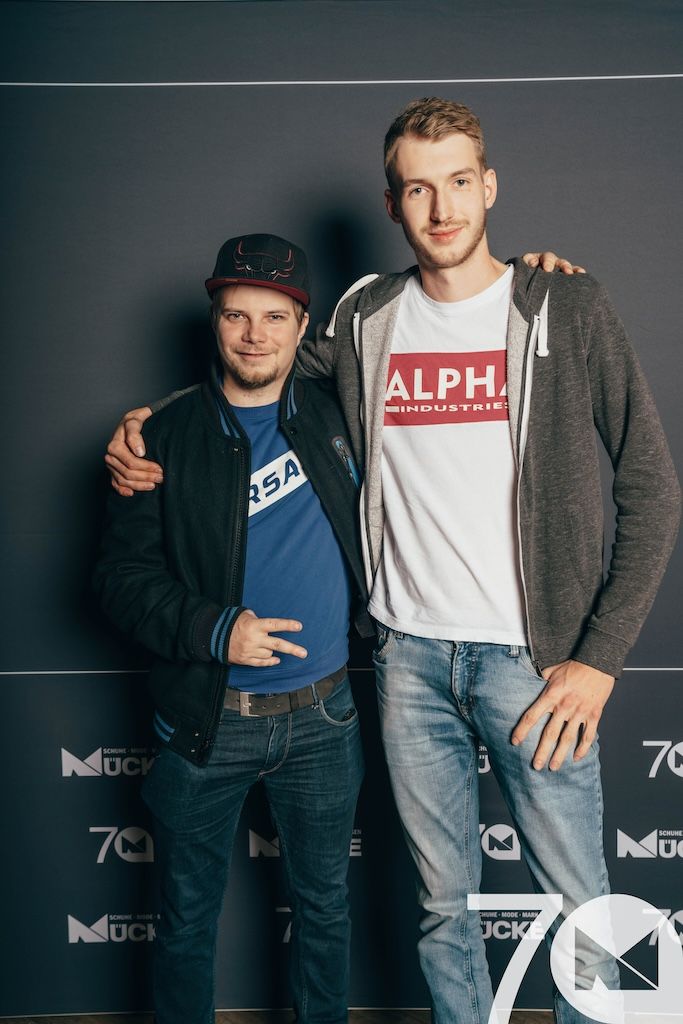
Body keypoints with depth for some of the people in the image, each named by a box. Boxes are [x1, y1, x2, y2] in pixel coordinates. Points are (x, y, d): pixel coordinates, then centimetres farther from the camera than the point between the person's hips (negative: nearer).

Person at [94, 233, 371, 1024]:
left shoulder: (337, 411, 1)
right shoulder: (166, 438, -4)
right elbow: (122, 575, -6)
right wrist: (214, 631, -21)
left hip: (321, 717, 2)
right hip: (204, 721, -1)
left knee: (324, 904, 18)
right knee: (187, 916, 15)